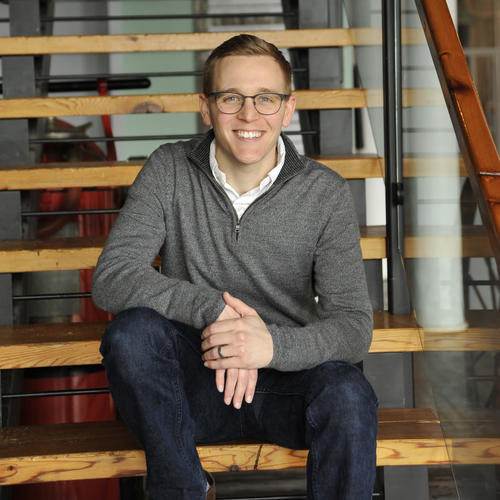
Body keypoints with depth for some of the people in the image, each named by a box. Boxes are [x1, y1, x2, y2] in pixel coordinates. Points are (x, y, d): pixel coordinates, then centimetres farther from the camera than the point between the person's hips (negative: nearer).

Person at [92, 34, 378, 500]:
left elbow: (354, 325, -10)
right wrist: (212, 307, -29)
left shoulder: (324, 192, -5)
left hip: (287, 376, 0)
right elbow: (111, 278, -14)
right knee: (132, 330, -29)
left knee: (348, 395, -33)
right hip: (195, 381, 1)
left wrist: (274, 345, -31)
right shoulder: (169, 172, -4)